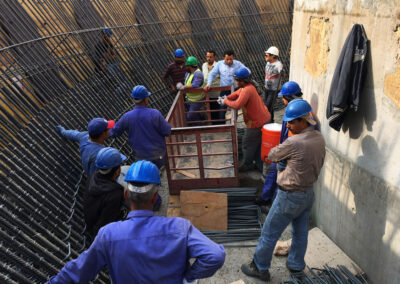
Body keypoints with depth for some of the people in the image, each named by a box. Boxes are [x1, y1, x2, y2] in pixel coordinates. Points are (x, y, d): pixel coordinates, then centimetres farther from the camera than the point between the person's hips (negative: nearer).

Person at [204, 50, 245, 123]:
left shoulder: (238, 64, -3)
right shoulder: (219, 64, 1)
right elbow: (212, 74, 2)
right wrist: (208, 84, -11)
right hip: (224, 91, 1)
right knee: (221, 111, 0)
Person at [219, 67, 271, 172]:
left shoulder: (247, 90, -26)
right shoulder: (248, 86, 7)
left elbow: (237, 105, -35)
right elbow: (236, 94, 19)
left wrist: (225, 102, -18)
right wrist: (226, 98, 2)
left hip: (256, 123, -10)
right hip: (263, 119, 10)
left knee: (248, 145, 8)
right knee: (258, 144, 21)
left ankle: (247, 165, 25)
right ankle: (260, 164, 34)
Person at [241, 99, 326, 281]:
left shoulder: (293, 143, -28)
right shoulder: (320, 139, -2)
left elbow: (272, 156, -13)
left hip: (290, 196, -8)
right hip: (309, 193, 8)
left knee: (269, 233, 9)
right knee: (301, 232, 23)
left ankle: (259, 268, 24)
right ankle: (296, 265, 42)